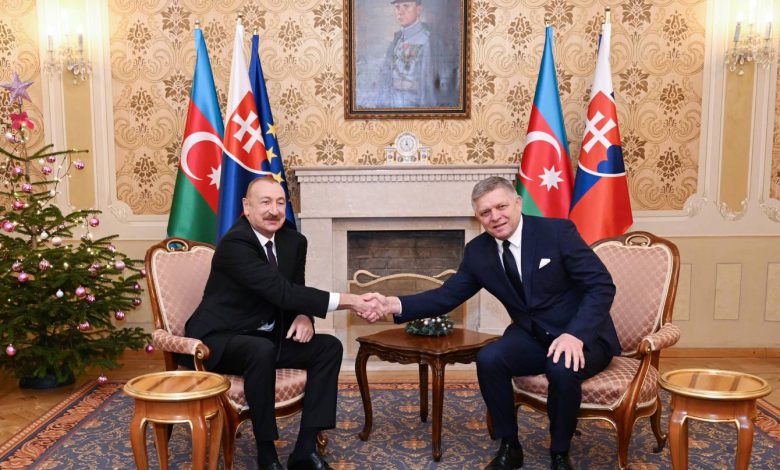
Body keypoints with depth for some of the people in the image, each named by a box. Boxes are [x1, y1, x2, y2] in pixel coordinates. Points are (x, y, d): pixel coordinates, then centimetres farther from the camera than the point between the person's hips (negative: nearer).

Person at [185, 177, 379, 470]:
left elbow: (295, 291, 11)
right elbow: (282, 292, -31)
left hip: (267, 337, 8)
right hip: (220, 339, -7)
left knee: (330, 347, -9)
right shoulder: (234, 243, -22)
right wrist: (348, 301, -34)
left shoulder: (294, 241, 2)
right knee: (262, 351, -37)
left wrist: (304, 317, -15)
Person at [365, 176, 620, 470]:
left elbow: (602, 286, -16)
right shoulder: (478, 251, -2)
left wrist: (576, 334, -30)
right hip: (531, 337, 4)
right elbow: (447, 296, -1)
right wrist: (396, 305, -18)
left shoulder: (558, 231, -15)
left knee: (563, 368, -35)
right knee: (488, 359, -24)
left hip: (583, 336, -3)